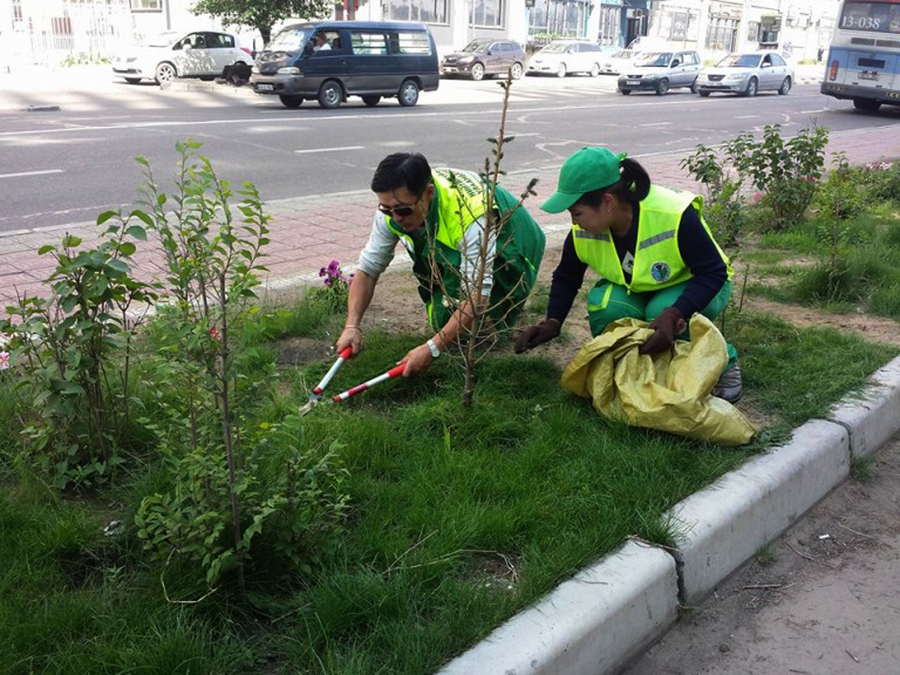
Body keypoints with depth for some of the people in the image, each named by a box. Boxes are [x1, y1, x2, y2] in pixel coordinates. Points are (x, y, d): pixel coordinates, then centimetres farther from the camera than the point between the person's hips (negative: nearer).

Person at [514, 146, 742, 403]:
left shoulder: (674, 216, -35)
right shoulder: (583, 232, -19)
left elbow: (714, 273, -29)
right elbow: (566, 278, 0)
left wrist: (672, 315, -45)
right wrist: (552, 323, -17)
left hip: (693, 287, -3)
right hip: (636, 290, 3)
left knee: (661, 313, -36)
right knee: (605, 305, -30)